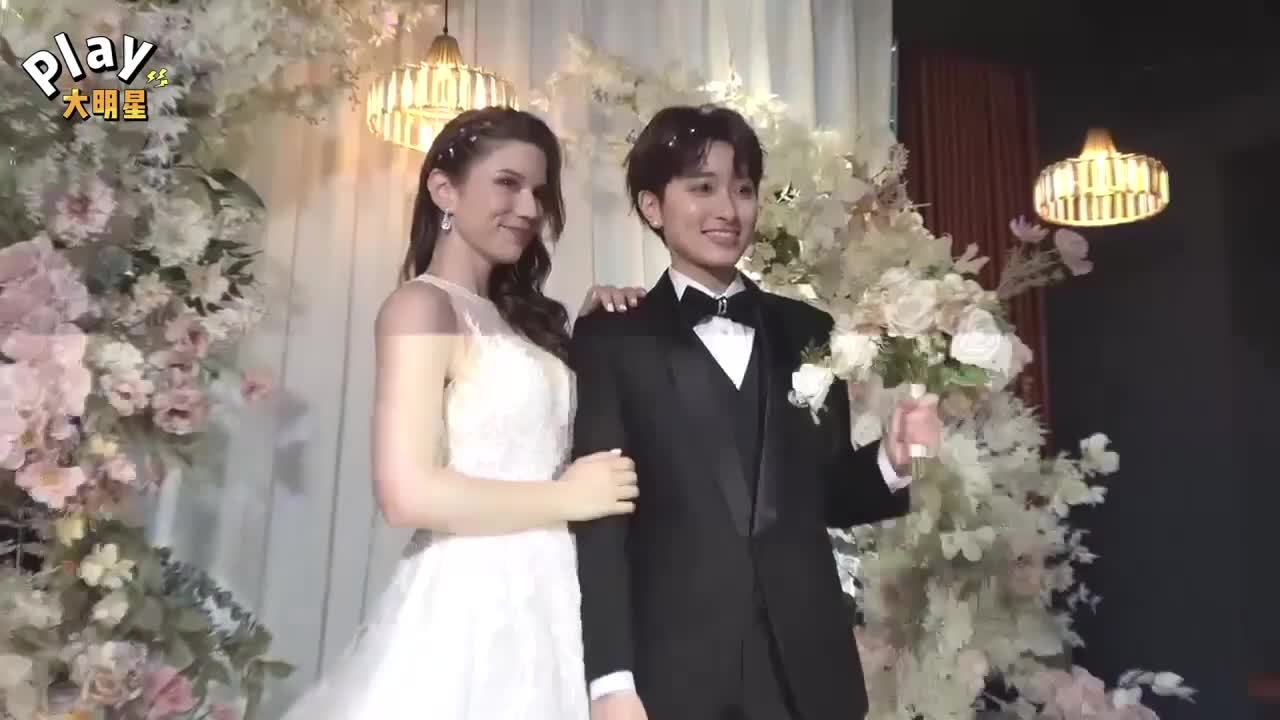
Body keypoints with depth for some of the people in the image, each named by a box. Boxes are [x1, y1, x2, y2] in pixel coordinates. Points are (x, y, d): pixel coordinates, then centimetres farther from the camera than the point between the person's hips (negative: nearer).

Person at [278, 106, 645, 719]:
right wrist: (568, 497, -12)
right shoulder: (422, 305, -11)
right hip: (472, 606, -8)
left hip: (540, 599, 8)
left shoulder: (514, 316, 14)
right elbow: (408, 493, -20)